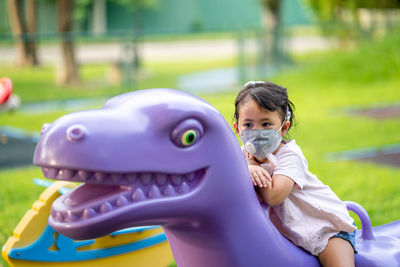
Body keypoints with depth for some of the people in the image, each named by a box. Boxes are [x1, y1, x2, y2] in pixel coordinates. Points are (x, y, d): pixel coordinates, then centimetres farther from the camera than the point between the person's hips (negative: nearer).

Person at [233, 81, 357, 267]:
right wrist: (248, 169, -33)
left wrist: (253, 164, -20)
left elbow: (273, 196, -31)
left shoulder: (289, 155, -20)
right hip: (288, 230, 6)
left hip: (326, 225, -6)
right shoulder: (246, 153, 0)